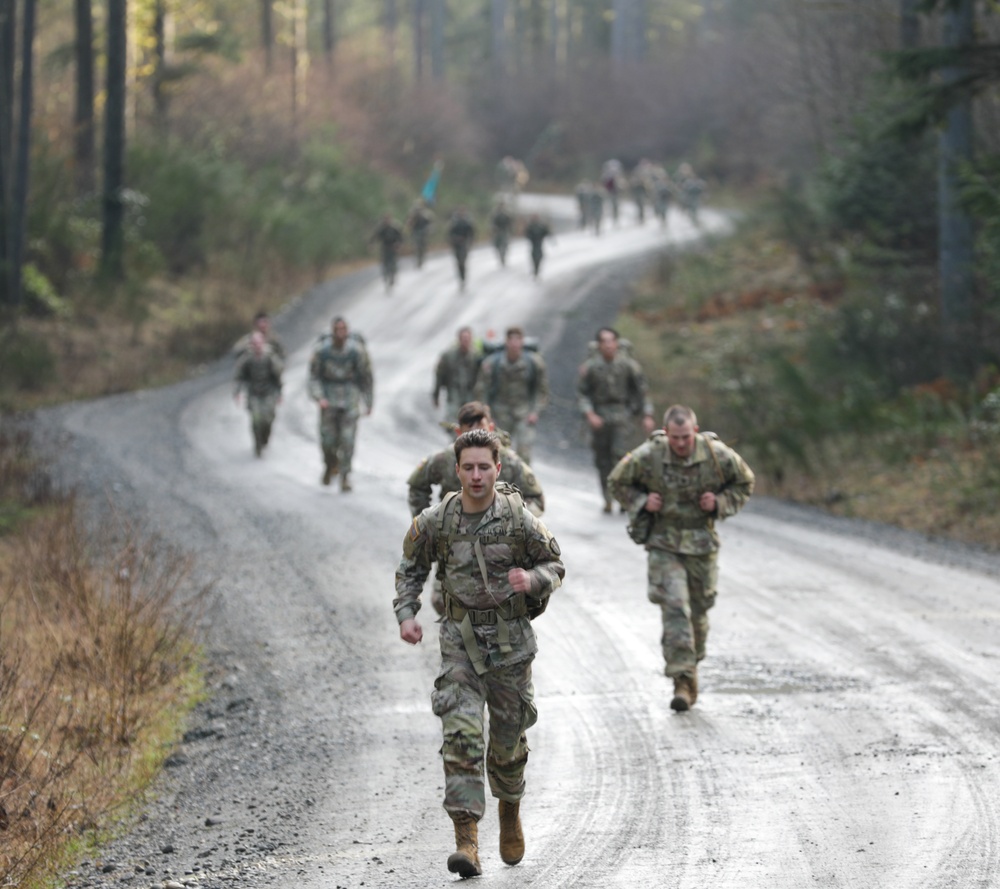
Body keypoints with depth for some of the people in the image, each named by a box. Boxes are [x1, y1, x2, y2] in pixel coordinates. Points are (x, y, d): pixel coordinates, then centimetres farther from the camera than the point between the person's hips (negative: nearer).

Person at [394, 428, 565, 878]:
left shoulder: (519, 520, -11)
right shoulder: (436, 521, -7)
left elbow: (555, 566, 1)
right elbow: (411, 568, 9)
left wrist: (532, 579, -21)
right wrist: (406, 614, -5)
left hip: (511, 640, 0)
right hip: (461, 640, 0)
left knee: (508, 739, 13)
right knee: (461, 735, -15)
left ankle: (510, 811, 43)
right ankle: (467, 841, -18)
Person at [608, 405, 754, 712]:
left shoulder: (717, 455, -11)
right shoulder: (647, 457, -13)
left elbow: (745, 483, 7)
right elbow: (617, 482, 5)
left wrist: (720, 502, -10)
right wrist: (641, 501, -12)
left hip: (702, 543, 2)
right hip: (663, 542, -2)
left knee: (698, 609, 11)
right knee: (674, 606, -15)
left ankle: (691, 663, 35)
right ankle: (684, 680, -17)